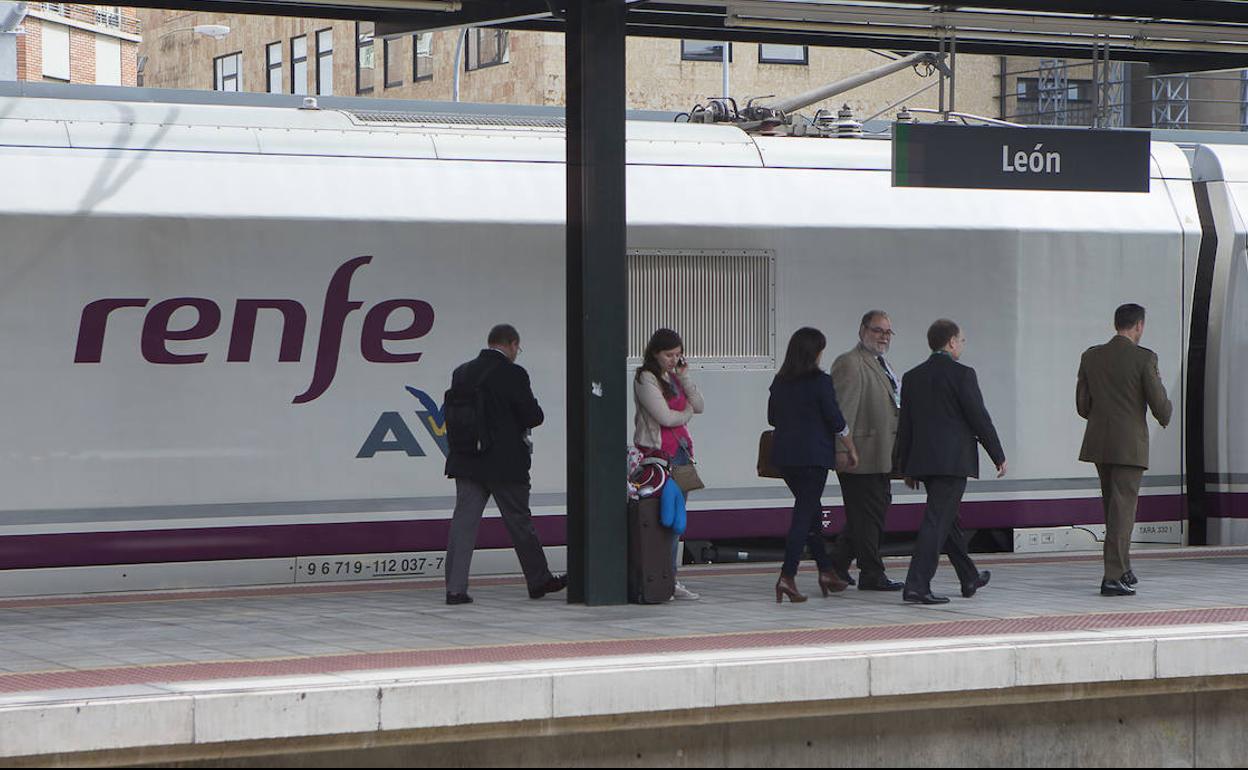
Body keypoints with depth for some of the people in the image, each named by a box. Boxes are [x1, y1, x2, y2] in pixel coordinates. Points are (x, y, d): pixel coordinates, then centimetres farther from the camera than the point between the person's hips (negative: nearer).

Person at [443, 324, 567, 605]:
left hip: (466, 463, 4)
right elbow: (533, 416, -11)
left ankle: (455, 588, -2)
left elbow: (451, 416, 11)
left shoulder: (462, 373, 5)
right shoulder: (513, 374, -12)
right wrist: (519, 424, 10)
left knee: (463, 522, 3)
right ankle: (539, 581, 21)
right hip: (505, 463, -4)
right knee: (520, 522, 8)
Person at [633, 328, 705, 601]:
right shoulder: (645, 379, -6)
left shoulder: (674, 376, 18)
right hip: (657, 453, -8)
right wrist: (687, 413, 6)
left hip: (680, 450, 8)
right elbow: (665, 417, -13)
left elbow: (699, 406, 10)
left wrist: (684, 375, 1)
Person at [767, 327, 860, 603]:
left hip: (783, 454, 6)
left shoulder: (780, 381, 5)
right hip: (813, 454, -6)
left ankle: (826, 572, 24)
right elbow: (836, 421, -9)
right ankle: (787, 577, -13)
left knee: (811, 509, 18)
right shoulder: (820, 381, -11)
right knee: (805, 513, -4)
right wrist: (851, 449, 4)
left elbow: (772, 417, 15)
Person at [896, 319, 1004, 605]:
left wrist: (907, 467, 17)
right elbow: (979, 418, -9)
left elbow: (905, 424, 11)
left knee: (947, 518, 18)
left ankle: (970, 578, 32)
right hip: (954, 460, -7)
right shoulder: (961, 374, -9)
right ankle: (917, 585, -15)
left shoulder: (912, 377, 9)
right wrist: (998, 456, 1)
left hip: (922, 460, 7)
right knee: (937, 520, -8)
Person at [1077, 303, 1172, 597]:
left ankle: (1121, 569, 27)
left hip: (1099, 443, 5)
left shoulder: (1091, 356, 4)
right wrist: (1165, 415, 13)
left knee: (1113, 506, 18)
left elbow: (1082, 404, 7)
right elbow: (1159, 404, -10)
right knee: (1122, 509, -4)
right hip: (1130, 444, -5)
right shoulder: (1144, 358, -11)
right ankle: (1113, 577, -8)